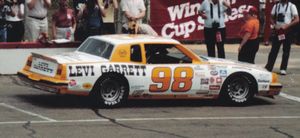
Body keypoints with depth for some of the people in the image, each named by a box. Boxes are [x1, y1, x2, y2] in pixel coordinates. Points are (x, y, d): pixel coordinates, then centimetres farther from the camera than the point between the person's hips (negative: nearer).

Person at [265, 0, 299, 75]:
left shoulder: (291, 6, -2)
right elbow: (272, 18, 15)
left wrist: (287, 26, -18)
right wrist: (274, 25, -6)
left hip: (287, 30, -3)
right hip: (278, 30, 3)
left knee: (286, 50, 1)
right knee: (274, 49, 1)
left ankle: (283, 69, 7)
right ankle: (268, 67, 2)